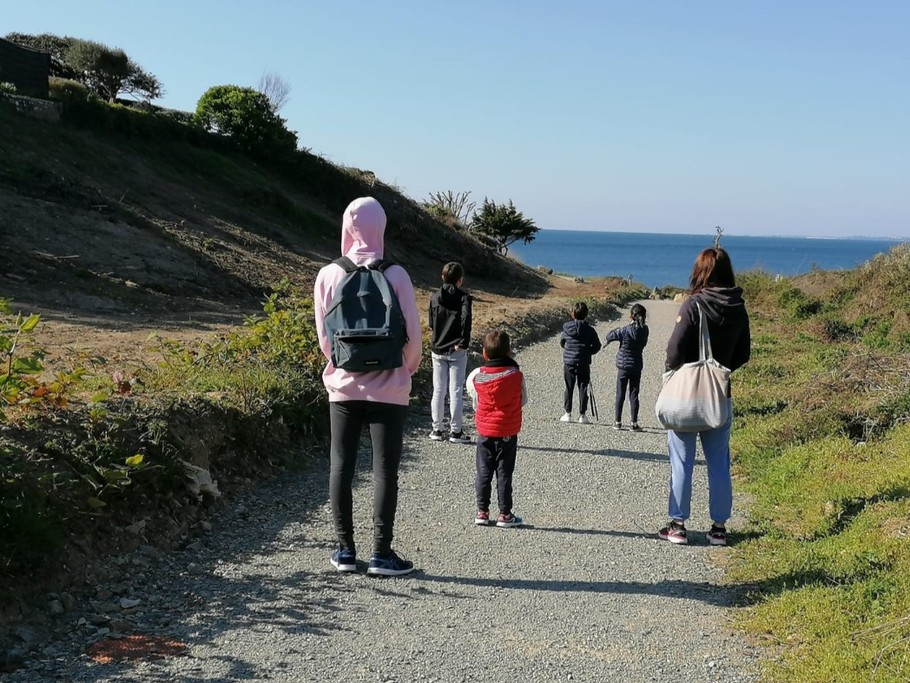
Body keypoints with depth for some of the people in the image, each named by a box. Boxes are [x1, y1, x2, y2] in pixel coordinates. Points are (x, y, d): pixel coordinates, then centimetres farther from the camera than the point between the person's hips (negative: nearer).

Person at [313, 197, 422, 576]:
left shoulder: (329, 275, -4)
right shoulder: (395, 275, -9)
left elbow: (323, 334, 2)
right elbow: (412, 332, -6)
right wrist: (407, 369, 12)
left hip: (343, 387, 2)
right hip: (388, 388, -2)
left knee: (341, 466, 10)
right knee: (385, 469, 3)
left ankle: (345, 549, 16)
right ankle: (381, 553, 6)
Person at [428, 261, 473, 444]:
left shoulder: (434, 297, 5)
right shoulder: (463, 297, -8)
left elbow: (431, 323, 9)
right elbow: (466, 319, -22)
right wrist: (463, 343, -17)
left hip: (437, 349, 4)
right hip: (456, 351, -4)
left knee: (438, 390, 11)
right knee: (456, 391, 3)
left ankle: (437, 429, 15)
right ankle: (455, 431, 6)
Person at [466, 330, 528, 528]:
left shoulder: (475, 377, -9)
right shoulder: (516, 375, -12)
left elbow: (475, 404, 2)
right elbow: (523, 400, 2)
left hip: (484, 432, 1)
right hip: (508, 433, -1)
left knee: (483, 472, 11)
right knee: (504, 473, 6)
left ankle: (482, 512, 15)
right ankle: (505, 514, 11)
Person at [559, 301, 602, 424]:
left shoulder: (567, 328, -6)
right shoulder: (589, 330, -8)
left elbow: (561, 342, 8)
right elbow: (597, 346, -2)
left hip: (568, 362, 1)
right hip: (584, 364, -1)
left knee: (569, 388, 10)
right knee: (583, 388, 6)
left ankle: (568, 413, 13)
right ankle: (582, 415, 7)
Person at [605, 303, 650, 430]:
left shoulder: (625, 330, -17)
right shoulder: (644, 330, -6)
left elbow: (609, 336, -7)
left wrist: (616, 330, 11)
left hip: (623, 365, -2)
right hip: (637, 366, 3)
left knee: (620, 395, 7)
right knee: (634, 395, 7)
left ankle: (618, 422, 10)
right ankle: (634, 423, 6)